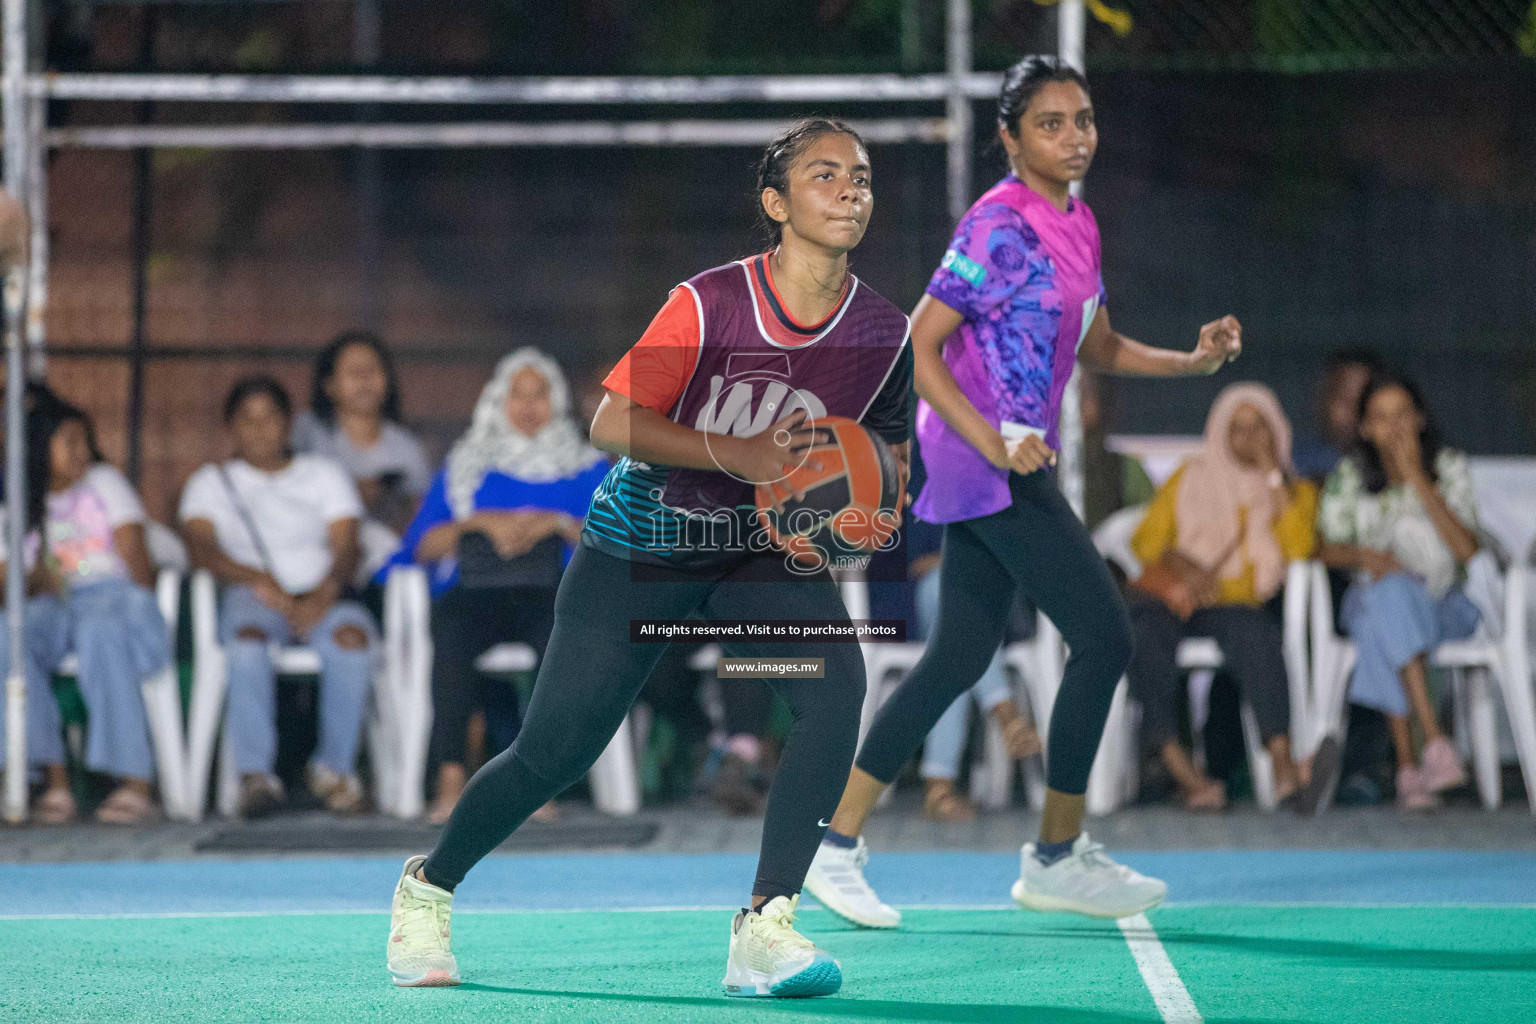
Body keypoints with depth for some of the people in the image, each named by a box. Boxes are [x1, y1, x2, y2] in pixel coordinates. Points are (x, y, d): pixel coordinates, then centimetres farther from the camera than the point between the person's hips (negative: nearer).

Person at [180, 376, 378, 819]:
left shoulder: (324, 474, 22)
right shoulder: (212, 482, 20)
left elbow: (346, 547, 7)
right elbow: (200, 546, 0)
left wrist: (323, 594, -16)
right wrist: (257, 580, -19)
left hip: (320, 597, 1)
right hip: (251, 598, -1)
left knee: (351, 633, -36)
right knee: (247, 637, -39)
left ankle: (335, 767, -24)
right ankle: (255, 775, -42)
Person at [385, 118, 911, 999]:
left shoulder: (885, 333, -9)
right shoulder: (710, 304, -21)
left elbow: (889, 455, 7)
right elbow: (614, 423, -21)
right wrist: (739, 455, -33)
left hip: (767, 548, 3)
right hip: (642, 550, -3)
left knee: (837, 684, -28)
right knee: (553, 754, -2)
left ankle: (764, 933, -27)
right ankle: (428, 887, 28)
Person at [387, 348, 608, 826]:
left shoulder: (587, 468, 23)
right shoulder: (464, 466, 25)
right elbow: (422, 545, 13)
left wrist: (558, 525, -5)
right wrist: (481, 523, -2)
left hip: (553, 589, 0)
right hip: (475, 589, 0)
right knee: (453, 624, -37)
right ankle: (450, 778, -45)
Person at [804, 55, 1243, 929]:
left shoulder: (1078, 224, 11)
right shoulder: (998, 228, -16)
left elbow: (1099, 345, 22)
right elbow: (918, 347, -17)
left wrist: (1192, 361, 6)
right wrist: (993, 442, -25)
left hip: (1015, 461, 9)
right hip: (983, 460, -9)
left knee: (961, 657, 10)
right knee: (1105, 635, -7)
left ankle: (838, 843, 13)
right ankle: (1058, 857, 5)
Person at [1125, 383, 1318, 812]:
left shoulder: (1295, 491, 18)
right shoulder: (1190, 480, 20)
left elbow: (1299, 548, -3)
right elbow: (1145, 542, 10)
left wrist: (1272, 474, -1)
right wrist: (1176, 564, -12)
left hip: (1239, 604, 0)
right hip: (1173, 599, 0)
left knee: (1253, 631, -38)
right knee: (1144, 630, -36)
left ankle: (1284, 767, -50)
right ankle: (1183, 773, -46)